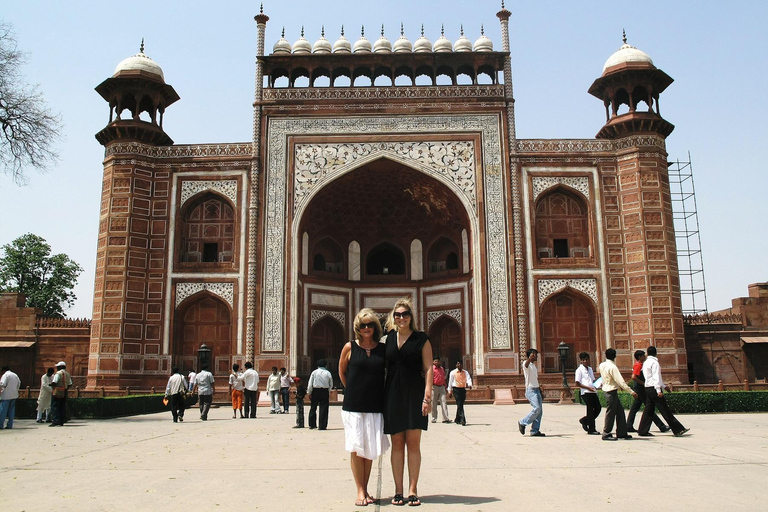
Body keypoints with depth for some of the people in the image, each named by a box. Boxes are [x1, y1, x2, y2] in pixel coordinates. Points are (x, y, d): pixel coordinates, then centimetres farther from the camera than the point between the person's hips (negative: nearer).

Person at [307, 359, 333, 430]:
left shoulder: (314, 372, 0)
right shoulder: (328, 373, 2)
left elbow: (310, 384, -2)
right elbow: (331, 385, 7)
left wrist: (309, 392, 5)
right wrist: (329, 392, 21)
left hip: (315, 391, 0)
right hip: (325, 391, 0)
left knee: (313, 408, 10)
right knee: (324, 409, 4)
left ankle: (312, 425, 14)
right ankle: (322, 426, 3)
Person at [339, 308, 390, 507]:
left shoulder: (383, 348, 3)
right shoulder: (350, 347, 0)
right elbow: (342, 373, 11)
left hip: (375, 406, 2)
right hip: (353, 406, -1)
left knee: (370, 449, 8)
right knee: (356, 449, 0)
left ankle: (366, 489, 19)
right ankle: (360, 491, 10)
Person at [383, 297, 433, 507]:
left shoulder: (421, 339, 1)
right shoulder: (388, 338, 10)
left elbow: (428, 369, -3)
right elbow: (383, 367, 13)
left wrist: (427, 396, -12)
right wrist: (381, 395, 7)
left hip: (414, 394, -2)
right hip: (393, 395, 3)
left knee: (413, 443, -1)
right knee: (397, 443, 5)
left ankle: (413, 489, 7)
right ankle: (398, 490, 11)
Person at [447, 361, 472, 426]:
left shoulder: (465, 372, 9)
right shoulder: (453, 372, 1)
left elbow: (468, 379, -4)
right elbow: (450, 382, 5)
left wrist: (470, 385, -26)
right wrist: (450, 391, 6)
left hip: (463, 389, 4)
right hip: (456, 389, -4)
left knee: (460, 405, 11)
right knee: (459, 405, -12)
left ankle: (457, 420, 26)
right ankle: (462, 420, -19)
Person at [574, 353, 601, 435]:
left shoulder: (590, 369, 17)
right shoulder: (579, 370, -4)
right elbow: (577, 384, -9)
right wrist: (588, 387, -19)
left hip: (593, 391, 7)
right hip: (585, 392, -7)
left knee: (598, 407, 6)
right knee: (590, 409, -4)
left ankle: (584, 420, 23)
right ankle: (591, 429, 5)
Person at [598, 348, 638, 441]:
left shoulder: (602, 365, 5)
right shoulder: (612, 367, -19)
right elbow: (620, 381, -21)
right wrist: (631, 391, -20)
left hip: (607, 390, 8)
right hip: (612, 392, -8)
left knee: (620, 412, 13)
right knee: (610, 413, 0)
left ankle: (621, 433, 17)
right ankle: (606, 434, 7)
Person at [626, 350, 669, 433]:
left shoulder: (639, 365, 17)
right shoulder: (638, 365, -15)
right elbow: (633, 377, -26)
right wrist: (643, 383, -20)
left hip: (638, 390, 10)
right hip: (640, 389, -10)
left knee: (634, 408, 8)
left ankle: (629, 427, 9)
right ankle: (662, 427, -1)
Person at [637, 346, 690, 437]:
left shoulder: (645, 363, 17)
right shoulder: (654, 362, -9)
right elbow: (656, 377, -16)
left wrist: (663, 386, 28)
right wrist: (659, 390, -20)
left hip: (648, 389, 8)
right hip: (654, 389, -8)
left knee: (648, 410, 8)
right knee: (665, 411, -6)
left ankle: (642, 431, 6)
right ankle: (678, 430, -2)